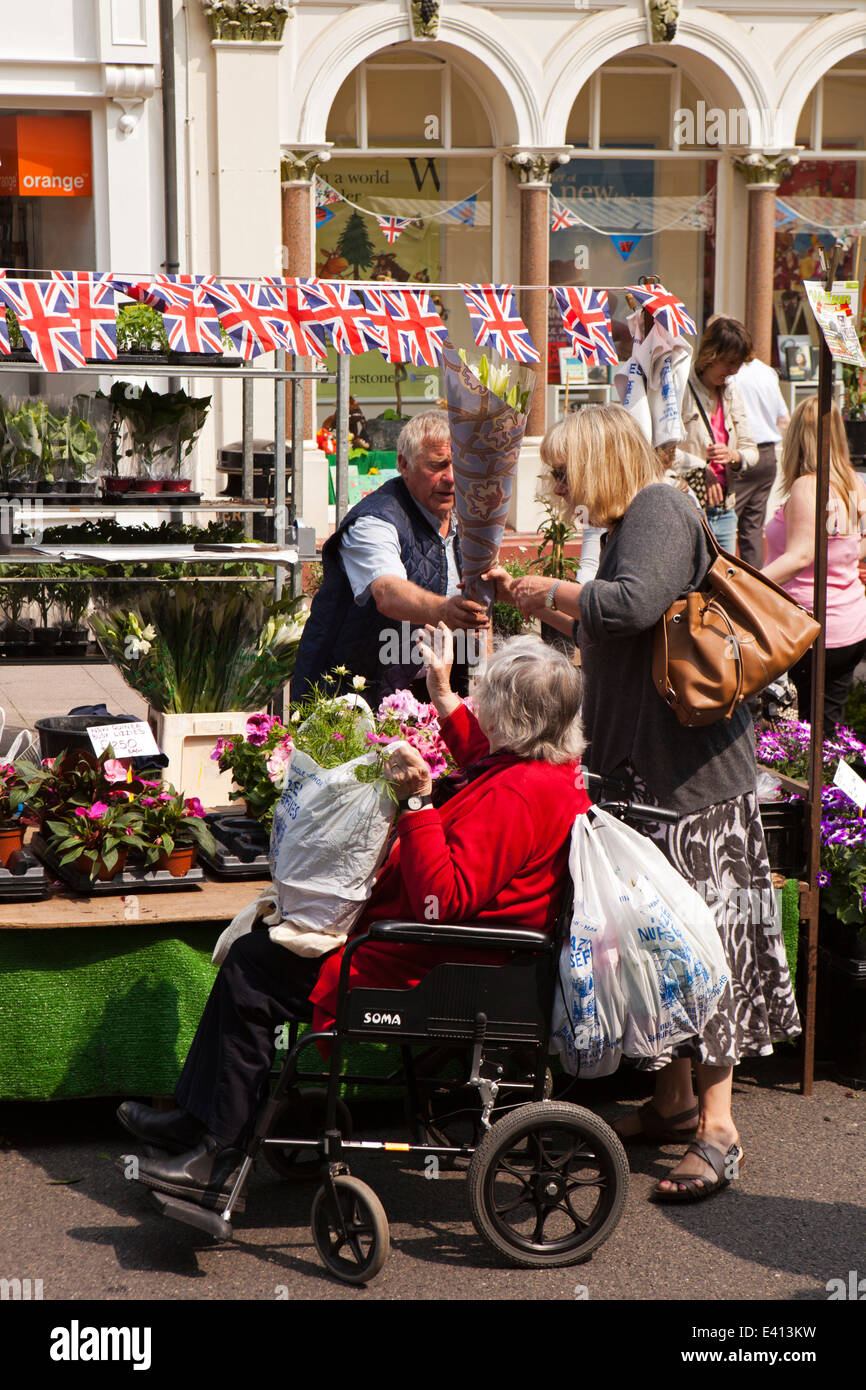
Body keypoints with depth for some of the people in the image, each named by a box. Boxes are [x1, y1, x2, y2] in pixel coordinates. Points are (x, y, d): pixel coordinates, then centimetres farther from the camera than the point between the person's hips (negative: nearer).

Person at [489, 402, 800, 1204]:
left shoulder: (660, 509, -10)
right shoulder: (633, 521, 18)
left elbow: (634, 604, -28)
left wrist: (553, 591, -14)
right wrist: (542, 607, 28)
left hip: (692, 769, -10)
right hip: (646, 768, 10)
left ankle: (716, 1129, -4)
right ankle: (675, 1102, 24)